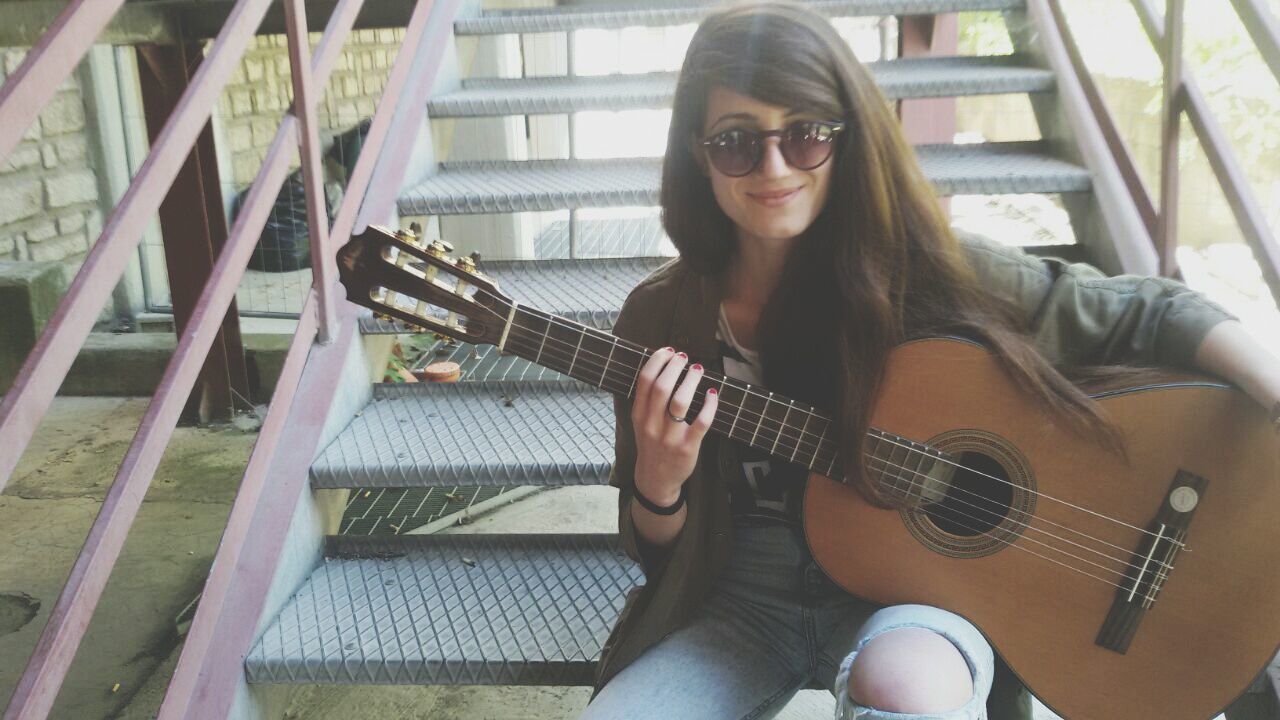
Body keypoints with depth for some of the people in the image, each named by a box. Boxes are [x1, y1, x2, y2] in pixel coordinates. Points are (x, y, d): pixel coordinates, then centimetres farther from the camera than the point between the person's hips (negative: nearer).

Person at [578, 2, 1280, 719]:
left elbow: (1147, 313, -5)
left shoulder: (922, 274, -11)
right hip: (741, 598, 3)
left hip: (914, 583, -2)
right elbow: (660, 550, 3)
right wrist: (660, 481, -20)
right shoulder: (660, 317, -5)